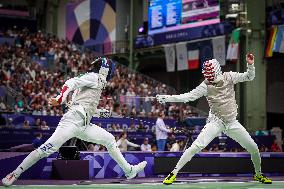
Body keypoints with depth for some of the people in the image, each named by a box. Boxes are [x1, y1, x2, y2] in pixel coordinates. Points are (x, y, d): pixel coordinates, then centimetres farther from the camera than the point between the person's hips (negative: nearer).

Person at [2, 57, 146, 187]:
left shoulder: (97, 83, 27)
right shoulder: (94, 77, 2)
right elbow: (72, 83, -13)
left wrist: (100, 112, 21)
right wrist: (60, 100, -27)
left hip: (84, 126, 10)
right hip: (72, 121, -10)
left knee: (110, 140, 11)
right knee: (48, 148, -18)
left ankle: (129, 170, 18)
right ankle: (15, 174, -16)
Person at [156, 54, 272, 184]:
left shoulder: (229, 77, -4)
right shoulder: (206, 85, -11)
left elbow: (249, 77, 0)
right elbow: (188, 96, -15)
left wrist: (250, 65, -20)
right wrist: (167, 98, -25)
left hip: (232, 123, 3)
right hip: (216, 122, -3)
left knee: (253, 148, 5)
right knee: (197, 146, -21)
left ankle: (258, 174, 31)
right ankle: (174, 173, -14)